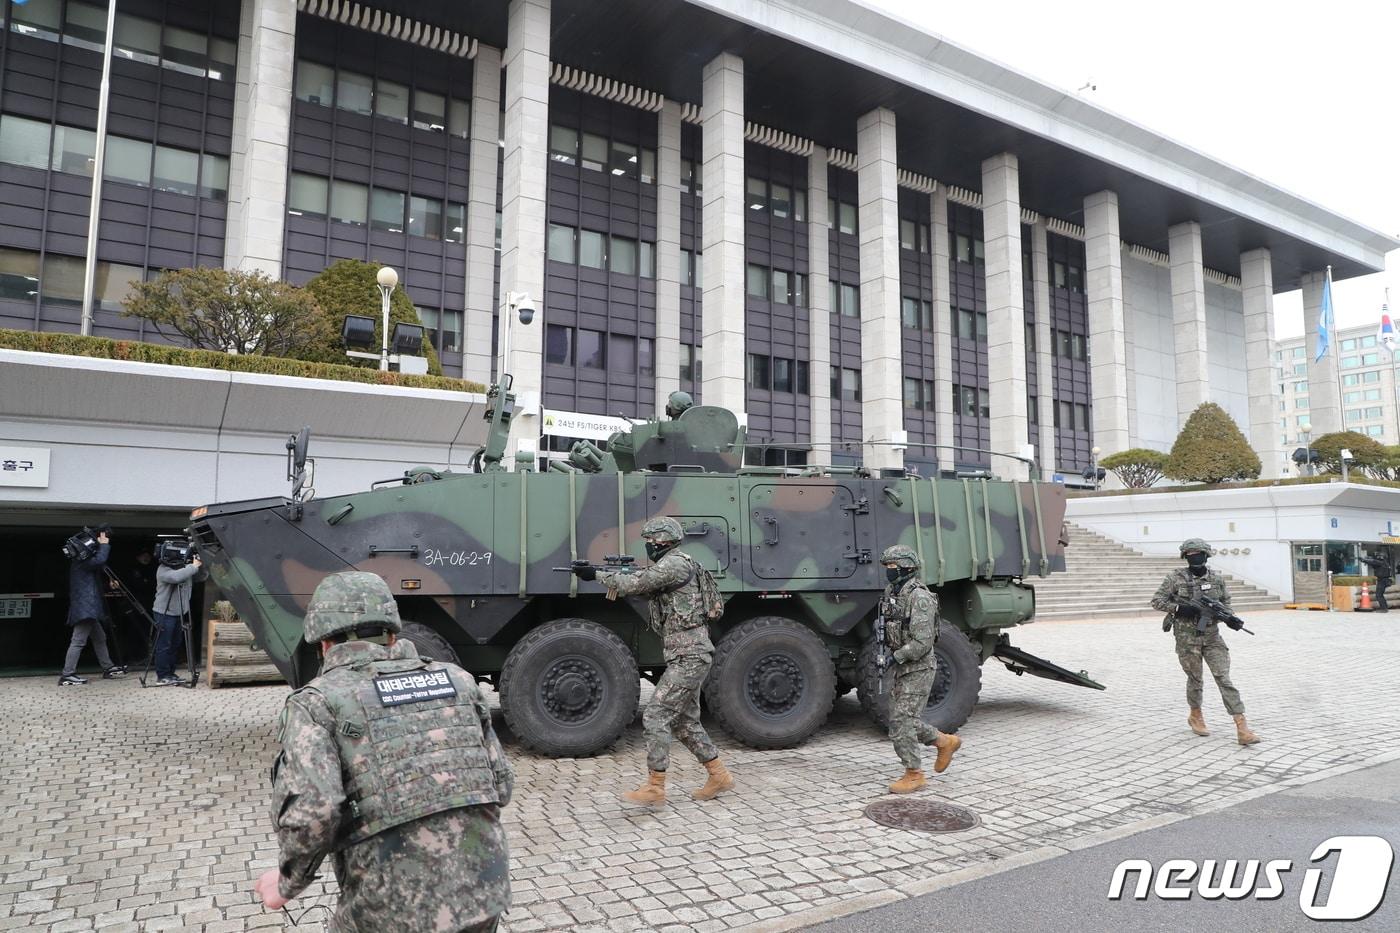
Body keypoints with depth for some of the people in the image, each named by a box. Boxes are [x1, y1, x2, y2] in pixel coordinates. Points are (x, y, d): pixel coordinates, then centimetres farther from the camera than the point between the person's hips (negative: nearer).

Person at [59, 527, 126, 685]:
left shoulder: (84, 561, 20)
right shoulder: (81, 562, -11)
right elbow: (100, 560, -27)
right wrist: (104, 544, -12)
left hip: (89, 608, 11)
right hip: (84, 608, -11)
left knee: (99, 638, 15)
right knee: (78, 641, -11)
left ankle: (108, 668, 21)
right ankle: (67, 675, -10)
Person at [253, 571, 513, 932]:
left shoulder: (316, 702, -4)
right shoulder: (455, 680, 8)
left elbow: (311, 811, -18)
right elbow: (501, 784, 9)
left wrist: (288, 883, -1)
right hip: (484, 893, 4)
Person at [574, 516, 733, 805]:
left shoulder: (675, 563, -14)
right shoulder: (672, 566, 18)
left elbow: (633, 585, -19)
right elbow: (643, 589, 20)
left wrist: (597, 574, -8)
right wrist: (613, 578, 4)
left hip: (688, 658, -11)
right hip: (691, 657, 11)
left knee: (656, 717, -8)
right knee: (685, 723, 16)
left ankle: (655, 787, -2)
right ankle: (719, 776, 24)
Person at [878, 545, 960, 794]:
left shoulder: (919, 597, -20)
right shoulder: (892, 593, 8)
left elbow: (923, 641, -24)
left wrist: (896, 657, -21)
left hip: (919, 668, -9)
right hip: (903, 668, 9)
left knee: (902, 720, -7)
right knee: (903, 719, 14)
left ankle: (914, 775, 6)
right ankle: (946, 742, 32)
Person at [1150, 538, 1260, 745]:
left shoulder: (1217, 579, 3)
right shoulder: (1176, 578, -5)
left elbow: (1225, 602, 16)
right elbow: (1156, 600, -4)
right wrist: (1179, 608, -18)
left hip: (1212, 636, 2)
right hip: (1187, 637, -2)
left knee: (1224, 678, -6)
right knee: (1195, 679, 9)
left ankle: (1242, 727, -9)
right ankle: (1195, 716, 33)